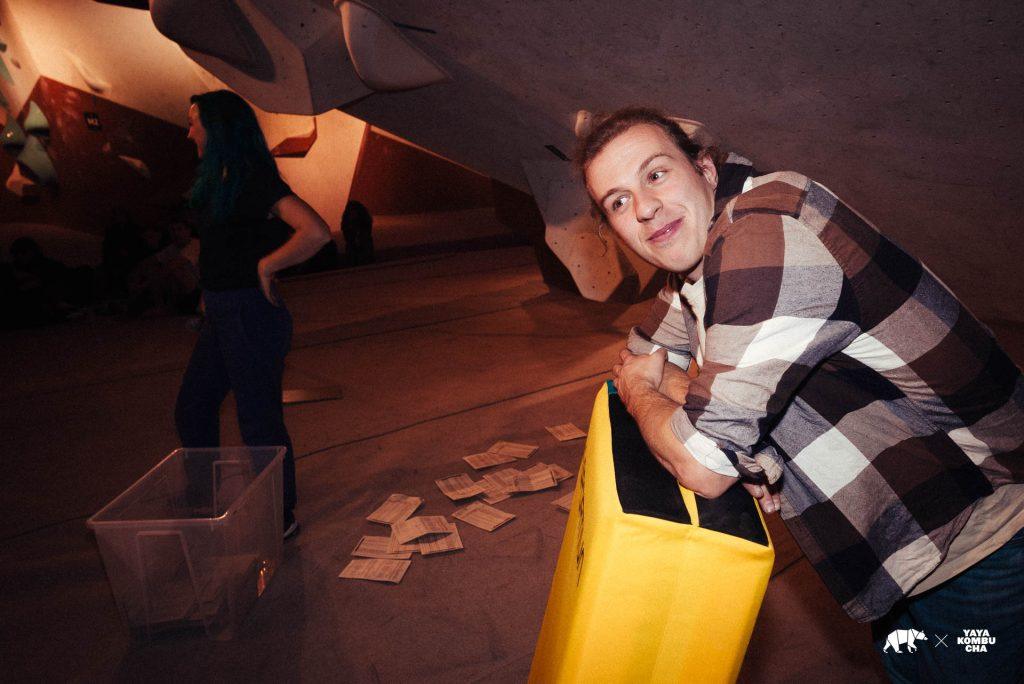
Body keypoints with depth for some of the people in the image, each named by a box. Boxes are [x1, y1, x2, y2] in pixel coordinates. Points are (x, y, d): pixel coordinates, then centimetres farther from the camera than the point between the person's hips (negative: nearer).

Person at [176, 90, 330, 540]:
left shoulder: (255, 178, -16)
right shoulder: (218, 179, 13)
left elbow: (316, 232, -28)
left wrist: (265, 266, -18)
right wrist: (210, 291, 14)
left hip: (251, 315, -10)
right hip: (221, 313, 10)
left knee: (258, 420, 1)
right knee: (192, 407, 18)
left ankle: (281, 518, 19)